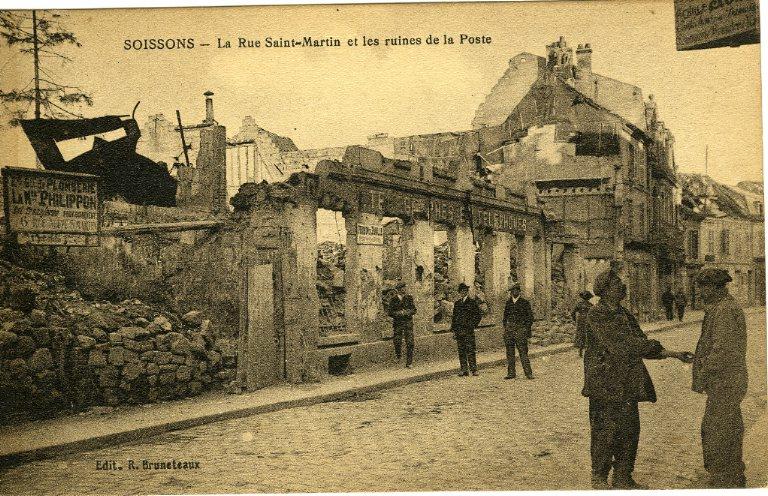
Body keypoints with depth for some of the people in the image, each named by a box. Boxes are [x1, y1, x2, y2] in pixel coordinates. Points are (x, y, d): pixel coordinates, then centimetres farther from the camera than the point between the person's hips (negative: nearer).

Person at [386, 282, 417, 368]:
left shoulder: (409, 298, 2)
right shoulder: (393, 300, -1)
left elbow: (414, 310, 3)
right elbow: (390, 312, -2)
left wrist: (407, 312, -15)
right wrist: (399, 313, -17)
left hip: (408, 322, 0)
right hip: (398, 323, 0)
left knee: (410, 342, -6)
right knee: (397, 342, 1)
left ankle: (409, 362, 2)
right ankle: (398, 355, 35)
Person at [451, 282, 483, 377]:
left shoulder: (472, 302, 2)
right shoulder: (457, 303, 17)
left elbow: (479, 315, 2)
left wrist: (473, 325, -5)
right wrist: (453, 329, 12)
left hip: (468, 330, -5)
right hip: (458, 330, 5)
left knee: (470, 350, -9)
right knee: (461, 351, 4)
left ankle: (473, 369, -5)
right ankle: (464, 370, 8)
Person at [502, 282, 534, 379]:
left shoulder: (525, 303, 2)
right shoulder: (508, 303, 14)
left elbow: (530, 317, 3)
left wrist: (527, 329, -4)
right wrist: (505, 328, 11)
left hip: (520, 329, -4)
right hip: (509, 329, 4)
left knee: (523, 352, -8)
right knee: (510, 352, 5)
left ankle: (528, 373, -4)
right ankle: (511, 373, 10)